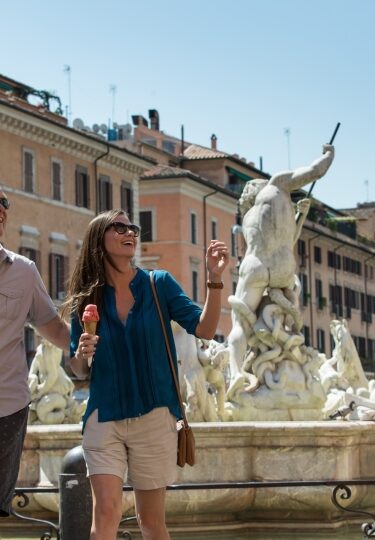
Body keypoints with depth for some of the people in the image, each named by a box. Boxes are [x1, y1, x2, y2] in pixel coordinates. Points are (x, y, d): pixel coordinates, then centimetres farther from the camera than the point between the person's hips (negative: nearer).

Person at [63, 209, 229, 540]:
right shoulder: (86, 299, 2)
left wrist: (215, 279, -21)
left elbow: (204, 330, -9)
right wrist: (81, 355, -14)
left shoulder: (158, 284, -1)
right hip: (104, 418, 0)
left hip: (154, 417, 0)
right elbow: (79, 370, 9)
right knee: (106, 511, -15)